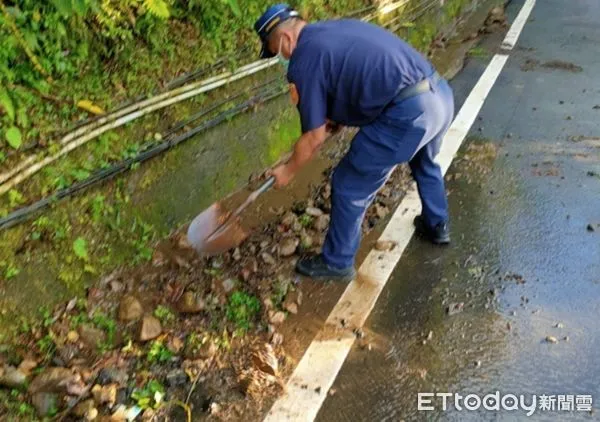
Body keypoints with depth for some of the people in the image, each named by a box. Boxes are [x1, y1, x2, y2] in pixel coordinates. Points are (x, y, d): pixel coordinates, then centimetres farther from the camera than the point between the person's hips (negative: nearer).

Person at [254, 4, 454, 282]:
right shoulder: (339, 27, 21)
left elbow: (315, 138, -1)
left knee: (349, 187, 9)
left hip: (408, 113, -9)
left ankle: (337, 263, 27)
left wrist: (288, 171, 16)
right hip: (441, 94, 9)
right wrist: (335, 118, 27)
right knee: (424, 163, 37)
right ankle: (437, 226, 57)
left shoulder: (304, 59, -4)